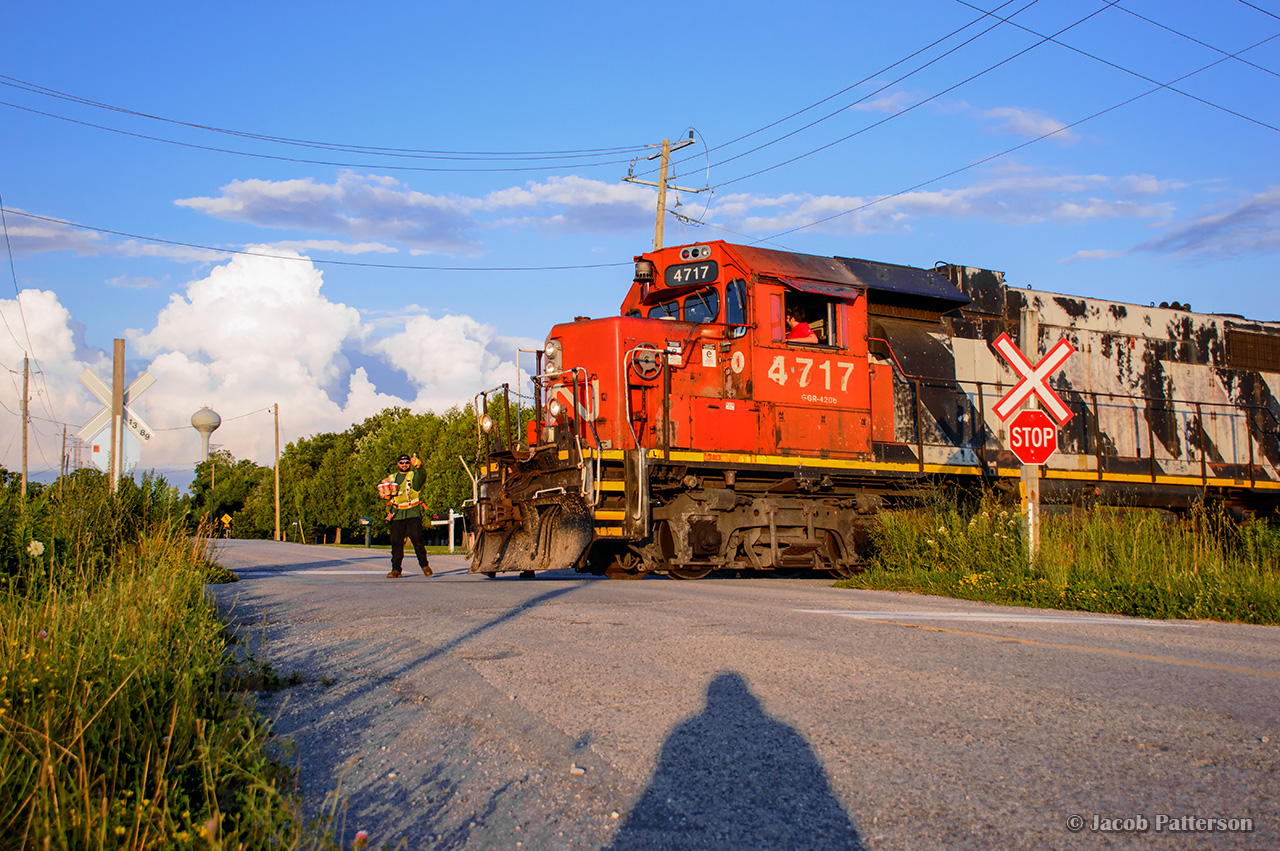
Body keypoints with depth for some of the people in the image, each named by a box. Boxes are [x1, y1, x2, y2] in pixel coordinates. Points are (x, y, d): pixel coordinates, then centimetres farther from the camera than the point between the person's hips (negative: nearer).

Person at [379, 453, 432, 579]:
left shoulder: (414, 476, 6)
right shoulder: (392, 478, 20)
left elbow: (422, 476, -18)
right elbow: (385, 494, 23)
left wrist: (418, 465, -37)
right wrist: (385, 492, -1)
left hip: (412, 513, -3)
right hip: (397, 515, 3)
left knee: (417, 539, -10)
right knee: (396, 542, -1)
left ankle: (424, 565, 3)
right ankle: (396, 569, 4)